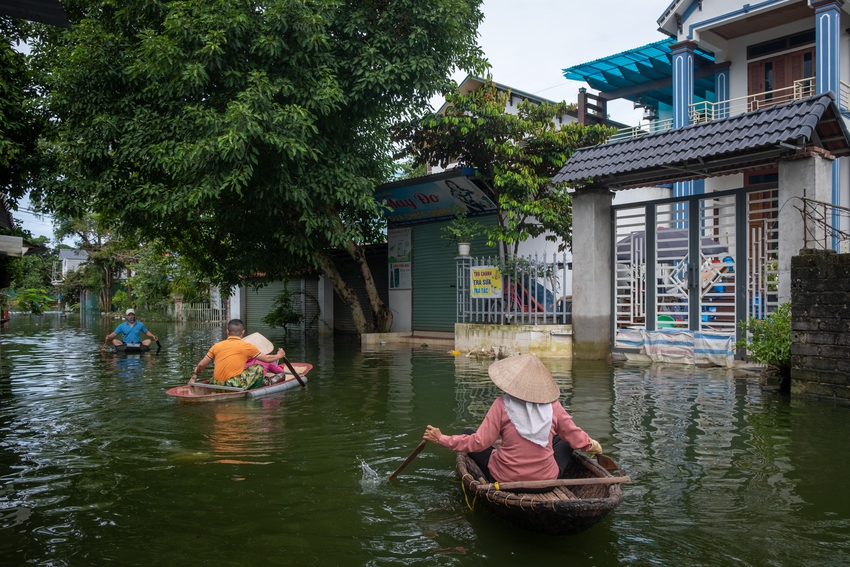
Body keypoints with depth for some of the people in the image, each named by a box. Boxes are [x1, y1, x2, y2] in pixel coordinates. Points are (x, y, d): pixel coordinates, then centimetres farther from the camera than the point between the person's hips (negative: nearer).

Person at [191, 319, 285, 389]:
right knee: (259, 368, 13)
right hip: (235, 386, -5)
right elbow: (267, 359, 13)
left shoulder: (217, 346, 11)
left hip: (217, 386, 5)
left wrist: (194, 376, 31)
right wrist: (279, 355, 33)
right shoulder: (247, 346, 3)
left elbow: (201, 365, 12)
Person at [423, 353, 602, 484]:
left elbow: (479, 442, -15)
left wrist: (441, 439, -5)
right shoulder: (553, 405, -8)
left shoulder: (502, 405, -16)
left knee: (468, 434, 15)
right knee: (565, 441, 27)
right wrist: (592, 446, 24)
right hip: (547, 481, 2)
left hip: (506, 480, -2)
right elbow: (575, 437, 2)